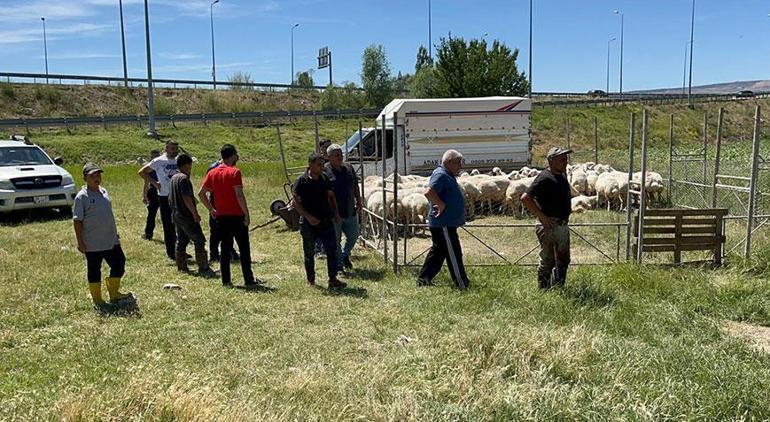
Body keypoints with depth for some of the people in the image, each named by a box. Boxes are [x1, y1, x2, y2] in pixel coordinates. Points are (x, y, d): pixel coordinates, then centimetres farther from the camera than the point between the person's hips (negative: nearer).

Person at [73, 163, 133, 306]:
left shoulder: (103, 191, 10)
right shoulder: (82, 197, -12)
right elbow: (77, 221, -13)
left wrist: (115, 233, 20)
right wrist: (80, 242, -15)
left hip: (111, 240, 7)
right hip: (92, 244, -7)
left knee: (119, 264, 11)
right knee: (94, 271, 6)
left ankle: (114, 294, 27)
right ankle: (97, 299, 20)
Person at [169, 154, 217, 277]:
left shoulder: (174, 178, 14)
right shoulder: (184, 178, -16)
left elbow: (171, 198, 20)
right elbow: (186, 198, -23)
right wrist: (195, 213, -20)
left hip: (176, 215, 10)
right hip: (186, 216, -10)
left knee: (181, 241, 14)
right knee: (199, 241, -8)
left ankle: (181, 267, 19)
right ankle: (203, 268, -10)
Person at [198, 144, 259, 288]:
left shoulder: (212, 173, 8)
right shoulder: (234, 172, -11)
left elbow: (201, 193, 9)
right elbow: (239, 195, -18)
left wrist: (211, 210, 15)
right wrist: (247, 214, -12)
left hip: (221, 217, 6)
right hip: (236, 216, -6)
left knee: (225, 249, 11)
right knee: (244, 249, 4)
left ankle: (226, 280, 12)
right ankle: (248, 280, 8)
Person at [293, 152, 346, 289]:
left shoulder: (324, 178, 5)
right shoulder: (302, 181, -10)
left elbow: (331, 196, 17)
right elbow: (296, 202, -10)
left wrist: (336, 213, 7)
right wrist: (308, 217, -17)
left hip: (326, 221, 4)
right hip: (309, 223, -4)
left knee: (332, 250, -1)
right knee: (309, 253, 9)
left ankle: (333, 280, 4)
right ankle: (310, 280, 23)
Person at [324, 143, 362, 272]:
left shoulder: (348, 168, 8)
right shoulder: (324, 171, -11)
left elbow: (356, 187, 17)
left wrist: (358, 203, 15)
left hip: (350, 212, 5)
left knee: (353, 236, 13)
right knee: (335, 240, 5)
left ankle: (345, 255, 38)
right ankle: (338, 265, 18)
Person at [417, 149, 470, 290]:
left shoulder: (447, 175, 16)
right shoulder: (441, 175, -17)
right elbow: (429, 193, -30)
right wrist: (442, 205, -22)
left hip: (446, 223, 11)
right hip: (444, 224, -11)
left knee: (438, 251, 16)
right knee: (453, 253, -3)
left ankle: (424, 278, 22)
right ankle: (462, 284, 5)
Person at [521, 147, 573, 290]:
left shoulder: (562, 175, 10)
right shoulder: (545, 178, -17)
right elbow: (525, 198, -26)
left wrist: (566, 216, 15)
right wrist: (542, 217, -23)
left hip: (563, 225, 9)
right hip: (549, 226, -9)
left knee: (563, 260, 18)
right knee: (547, 261, 1)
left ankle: (558, 289, 31)